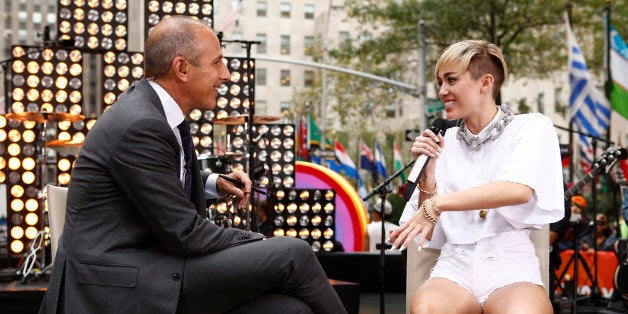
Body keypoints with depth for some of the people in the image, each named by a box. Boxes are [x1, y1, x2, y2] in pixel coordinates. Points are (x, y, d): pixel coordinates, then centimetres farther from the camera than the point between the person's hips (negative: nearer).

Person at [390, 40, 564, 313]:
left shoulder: (532, 128, 6)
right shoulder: (444, 143, 15)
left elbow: (519, 190, -16)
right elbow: (428, 234, 13)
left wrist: (437, 204, -18)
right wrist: (427, 174, -2)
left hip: (510, 269, -2)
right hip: (455, 268, 3)